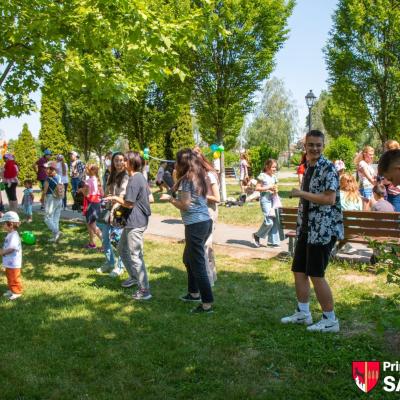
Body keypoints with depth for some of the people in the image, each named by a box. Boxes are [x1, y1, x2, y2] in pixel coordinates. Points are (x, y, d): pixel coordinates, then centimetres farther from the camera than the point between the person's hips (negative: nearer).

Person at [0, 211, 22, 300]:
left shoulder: (14, 236, -26)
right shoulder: (10, 234, 7)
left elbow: (11, 249, -30)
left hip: (13, 263, -10)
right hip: (9, 263, 10)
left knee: (14, 278, 4)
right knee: (9, 277, 23)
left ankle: (17, 292, 18)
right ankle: (11, 290, 37)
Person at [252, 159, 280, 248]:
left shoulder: (274, 177, 13)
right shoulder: (262, 176, -6)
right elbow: (257, 188, -10)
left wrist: (276, 190, 0)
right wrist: (268, 188, -14)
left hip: (273, 199, 7)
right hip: (265, 199, -7)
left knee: (275, 220, 4)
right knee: (269, 221, -12)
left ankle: (273, 241, 13)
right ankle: (257, 235, 11)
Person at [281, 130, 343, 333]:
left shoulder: (328, 168, -13)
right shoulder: (308, 168, 13)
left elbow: (329, 199, -23)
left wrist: (301, 193, -17)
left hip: (323, 229, -9)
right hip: (306, 228, 9)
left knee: (316, 275, -3)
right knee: (299, 271, 13)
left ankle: (330, 320, 12)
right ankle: (303, 313, 27)